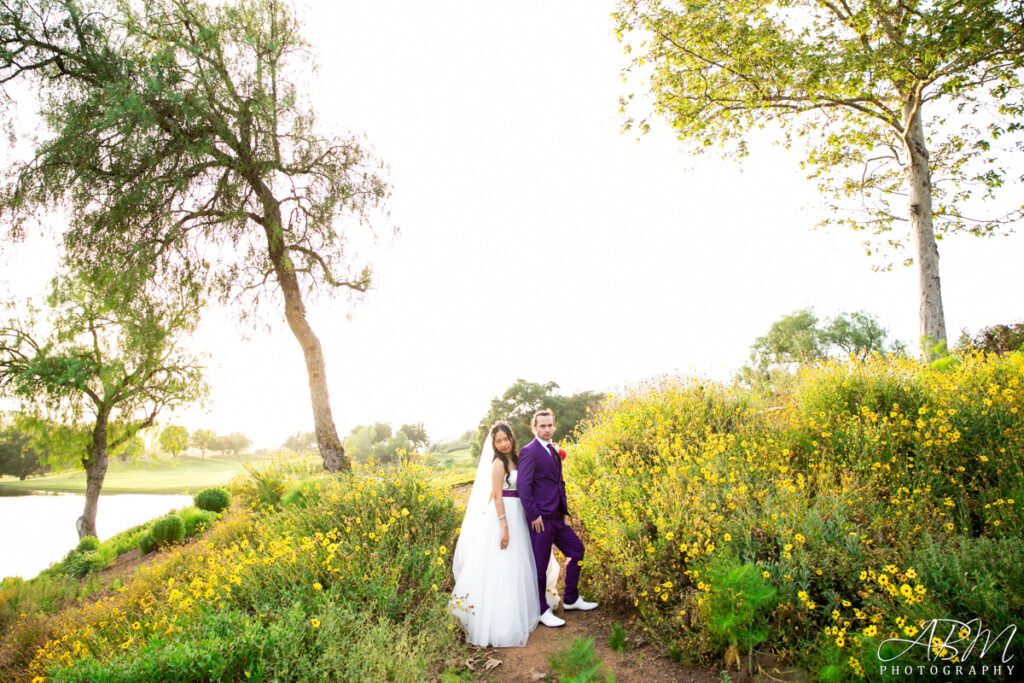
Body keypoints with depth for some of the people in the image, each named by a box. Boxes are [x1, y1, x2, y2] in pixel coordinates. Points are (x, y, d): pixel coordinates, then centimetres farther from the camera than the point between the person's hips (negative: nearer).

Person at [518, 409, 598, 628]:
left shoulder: (554, 452, 16)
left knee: (576, 549, 14)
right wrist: (533, 515, -19)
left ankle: (571, 599, 28)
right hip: (541, 518, -9)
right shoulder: (529, 452, -12)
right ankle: (542, 611, 15)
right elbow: (523, 486, -18)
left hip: (557, 517, 9)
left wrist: (565, 511, 15)